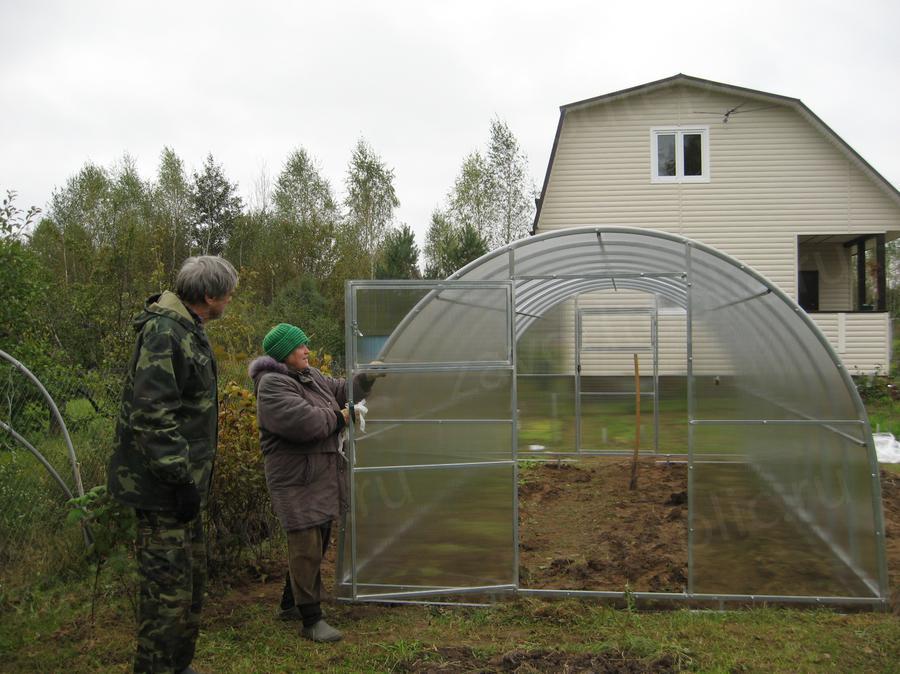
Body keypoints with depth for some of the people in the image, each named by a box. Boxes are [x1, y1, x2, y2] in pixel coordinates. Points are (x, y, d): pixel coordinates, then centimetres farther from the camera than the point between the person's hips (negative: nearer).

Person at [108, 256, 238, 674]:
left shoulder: (186, 330, 14)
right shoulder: (164, 333, -20)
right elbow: (153, 415, -26)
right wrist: (181, 479, -25)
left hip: (184, 481, 11)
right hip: (163, 486, -11)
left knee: (191, 578, 20)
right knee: (168, 588, -4)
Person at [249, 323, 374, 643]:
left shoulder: (310, 376, 13)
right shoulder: (272, 385, -16)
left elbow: (340, 390, 28)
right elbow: (302, 422, -27)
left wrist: (367, 377, 17)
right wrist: (338, 418, -12)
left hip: (322, 478, 10)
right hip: (298, 481, -10)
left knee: (317, 542, 18)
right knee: (307, 548, -6)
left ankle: (290, 603, 34)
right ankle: (311, 620, 3)